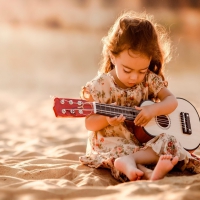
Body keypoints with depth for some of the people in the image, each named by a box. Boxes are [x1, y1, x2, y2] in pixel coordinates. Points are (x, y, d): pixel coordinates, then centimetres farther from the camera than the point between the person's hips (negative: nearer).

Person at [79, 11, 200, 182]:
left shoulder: (149, 80, 1)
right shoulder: (100, 86, -9)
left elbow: (172, 101, 0)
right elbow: (89, 124, -6)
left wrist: (153, 110, -21)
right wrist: (107, 120, -29)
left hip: (142, 142, 4)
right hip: (111, 144, -4)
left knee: (169, 142, -21)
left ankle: (128, 161, -38)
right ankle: (149, 173, -57)